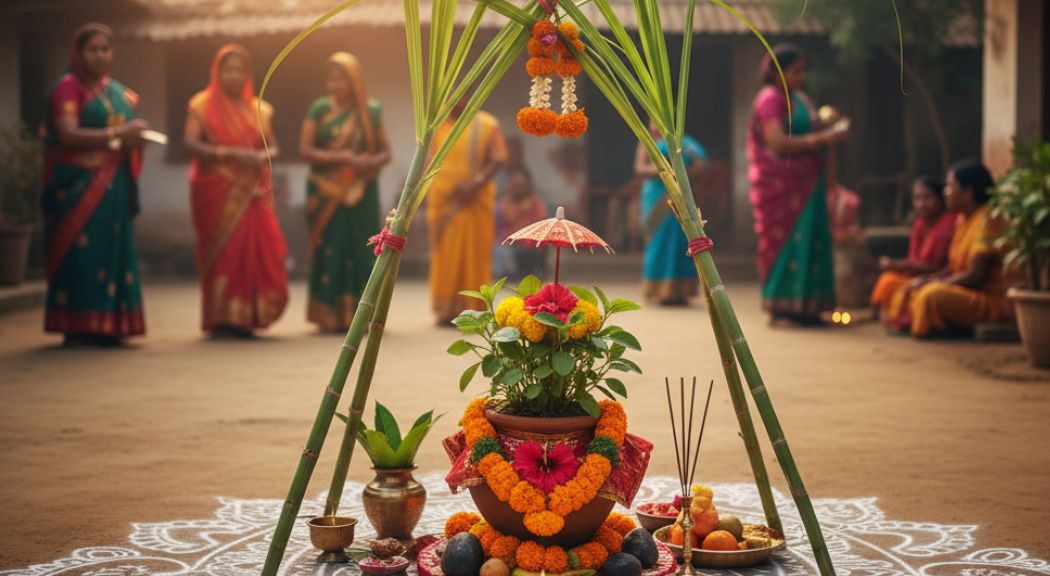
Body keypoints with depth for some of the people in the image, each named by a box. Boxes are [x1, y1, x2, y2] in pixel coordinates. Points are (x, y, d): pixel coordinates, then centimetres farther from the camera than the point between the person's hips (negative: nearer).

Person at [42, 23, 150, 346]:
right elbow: (68, 135, -16)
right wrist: (116, 134, -21)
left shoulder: (118, 92, 17)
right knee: (80, 253, -8)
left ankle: (106, 325, 7)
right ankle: (76, 328, -5)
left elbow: (129, 132, 25)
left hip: (112, 186, 6)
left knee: (113, 251, 3)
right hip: (78, 184, -6)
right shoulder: (68, 87, -3)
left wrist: (135, 138, 0)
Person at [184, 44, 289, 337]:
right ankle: (221, 319, 2)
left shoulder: (258, 108, 13)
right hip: (216, 190, -3)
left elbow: (272, 146, 14)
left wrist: (263, 156, -10)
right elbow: (191, 144, -10)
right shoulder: (203, 105, 2)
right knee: (222, 252, -5)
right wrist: (231, 153, -21)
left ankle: (245, 316, 6)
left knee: (259, 251, -6)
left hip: (252, 192, 3)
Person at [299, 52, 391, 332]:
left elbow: (386, 151, 7)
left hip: (360, 194, 1)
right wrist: (338, 157, -18)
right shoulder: (320, 108, 3)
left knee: (361, 250, -3)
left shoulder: (371, 111, 5)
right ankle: (330, 316, -1)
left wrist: (371, 161, -16)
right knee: (329, 250, -5)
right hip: (327, 194, -1)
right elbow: (305, 149, -3)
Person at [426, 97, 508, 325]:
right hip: (442, 201, 3)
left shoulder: (487, 125, 2)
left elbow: (498, 159, -5)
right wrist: (428, 195, 0)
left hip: (474, 201, -2)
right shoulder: (437, 126, 11)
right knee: (445, 254, 2)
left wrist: (475, 185, -17)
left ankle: (472, 310, 2)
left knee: (474, 254, -2)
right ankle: (447, 310, 6)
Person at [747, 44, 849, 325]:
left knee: (808, 239, 4)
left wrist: (831, 131, 2)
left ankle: (800, 306, 7)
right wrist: (821, 139, -21)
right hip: (779, 183, -8)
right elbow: (778, 143, -19)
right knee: (785, 238, -8)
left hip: (803, 183, 8)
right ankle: (784, 304, -4)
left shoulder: (799, 99, 18)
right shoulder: (770, 99, -9)